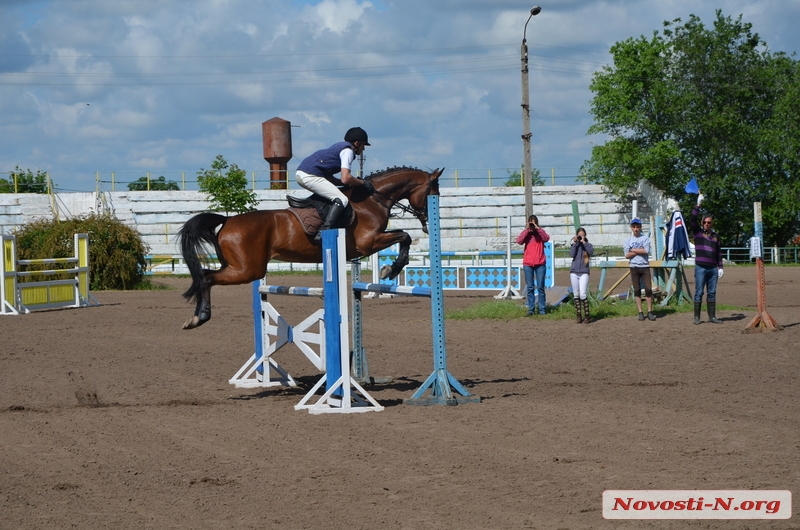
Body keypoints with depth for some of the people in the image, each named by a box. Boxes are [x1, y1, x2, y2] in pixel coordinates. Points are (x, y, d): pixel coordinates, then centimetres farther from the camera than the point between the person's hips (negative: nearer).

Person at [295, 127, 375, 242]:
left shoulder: (340, 147, 26)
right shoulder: (348, 150, -3)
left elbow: (328, 177, 24)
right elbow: (345, 179, -15)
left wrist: (355, 182, 19)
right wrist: (363, 183, 2)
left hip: (300, 173, 10)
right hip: (310, 176, -10)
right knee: (341, 200, -15)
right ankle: (323, 232, -29)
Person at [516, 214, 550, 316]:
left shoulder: (540, 232, 5)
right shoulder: (526, 233, 5)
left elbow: (546, 238, -15)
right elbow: (519, 241, -12)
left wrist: (537, 228, -19)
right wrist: (527, 229, -16)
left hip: (540, 263, -1)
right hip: (528, 264, 1)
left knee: (540, 287, 1)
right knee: (530, 287, 2)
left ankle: (542, 309, 3)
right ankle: (531, 308, 5)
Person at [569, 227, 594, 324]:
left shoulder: (588, 245, 6)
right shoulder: (574, 245, 9)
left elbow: (591, 252, -15)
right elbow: (572, 255, -7)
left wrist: (584, 242, -13)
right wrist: (575, 243, -8)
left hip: (584, 272, -3)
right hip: (574, 272, 3)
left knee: (583, 294, -12)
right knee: (576, 295, 5)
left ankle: (586, 316, -8)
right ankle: (578, 315, 11)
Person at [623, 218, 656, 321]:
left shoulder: (645, 238, 2)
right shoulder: (628, 240, 6)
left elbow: (646, 251, -12)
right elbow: (627, 255, -3)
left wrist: (633, 250, -7)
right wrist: (640, 251, -10)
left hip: (645, 267, -1)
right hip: (634, 267, 1)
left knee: (648, 289, -6)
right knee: (637, 290, 3)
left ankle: (650, 312, 0)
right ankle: (640, 312, 7)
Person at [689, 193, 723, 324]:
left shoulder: (715, 235, 15)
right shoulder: (697, 231, 4)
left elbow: (719, 252, 18)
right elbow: (692, 219, -12)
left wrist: (720, 267, 13)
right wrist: (698, 205, -16)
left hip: (713, 268, 4)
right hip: (701, 267, -4)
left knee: (712, 293, 6)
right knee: (699, 292, -3)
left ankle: (712, 316, 10)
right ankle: (697, 317, -1)